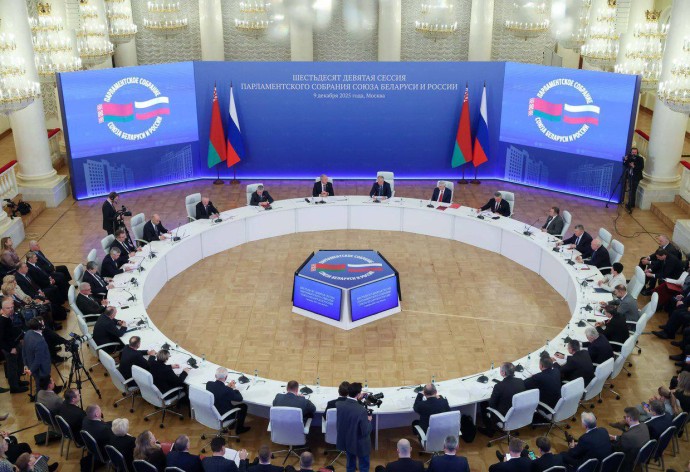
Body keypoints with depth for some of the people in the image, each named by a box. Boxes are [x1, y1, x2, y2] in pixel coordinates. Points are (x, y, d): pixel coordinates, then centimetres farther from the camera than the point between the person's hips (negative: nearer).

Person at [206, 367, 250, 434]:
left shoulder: (208, 384, -16)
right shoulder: (227, 390, -33)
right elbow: (240, 398, -15)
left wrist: (227, 386, 5)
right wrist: (234, 388, -1)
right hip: (222, 416, -6)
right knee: (243, 406, 14)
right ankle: (239, 428, 31)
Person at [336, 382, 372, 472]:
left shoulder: (339, 405, -16)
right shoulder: (361, 410, -33)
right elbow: (366, 432, -25)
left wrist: (357, 399, 6)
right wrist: (368, 420, -7)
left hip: (346, 442, 5)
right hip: (360, 445, -5)